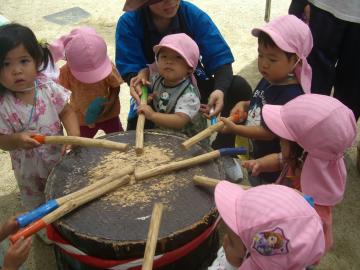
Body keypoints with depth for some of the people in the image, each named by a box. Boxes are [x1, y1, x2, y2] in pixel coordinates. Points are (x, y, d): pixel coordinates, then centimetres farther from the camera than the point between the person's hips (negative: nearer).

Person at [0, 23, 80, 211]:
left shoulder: (48, 88, -18)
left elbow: (67, 112, -7)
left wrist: (74, 135, -25)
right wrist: (16, 140, -40)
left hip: (59, 158, 1)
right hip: (29, 168, -1)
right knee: (36, 206, 23)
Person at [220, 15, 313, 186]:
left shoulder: (291, 96, -31)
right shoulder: (268, 80, -5)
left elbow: (269, 133, -30)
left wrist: (234, 128, -32)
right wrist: (244, 105, -7)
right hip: (255, 158, 8)